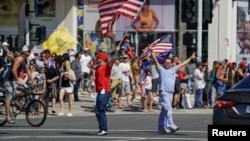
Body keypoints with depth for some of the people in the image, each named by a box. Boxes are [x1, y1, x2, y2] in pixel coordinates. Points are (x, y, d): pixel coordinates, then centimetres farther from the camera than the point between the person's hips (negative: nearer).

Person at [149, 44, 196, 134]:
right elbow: (155, 61, -7)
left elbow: (182, 64, 25)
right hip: (163, 92, -6)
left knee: (164, 110, 10)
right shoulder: (161, 69, 2)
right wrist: (151, 51, -17)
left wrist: (191, 58, 31)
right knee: (168, 108, -17)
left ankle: (161, 127, 14)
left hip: (171, 93, 6)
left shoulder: (173, 70, 17)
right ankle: (171, 125, -23)